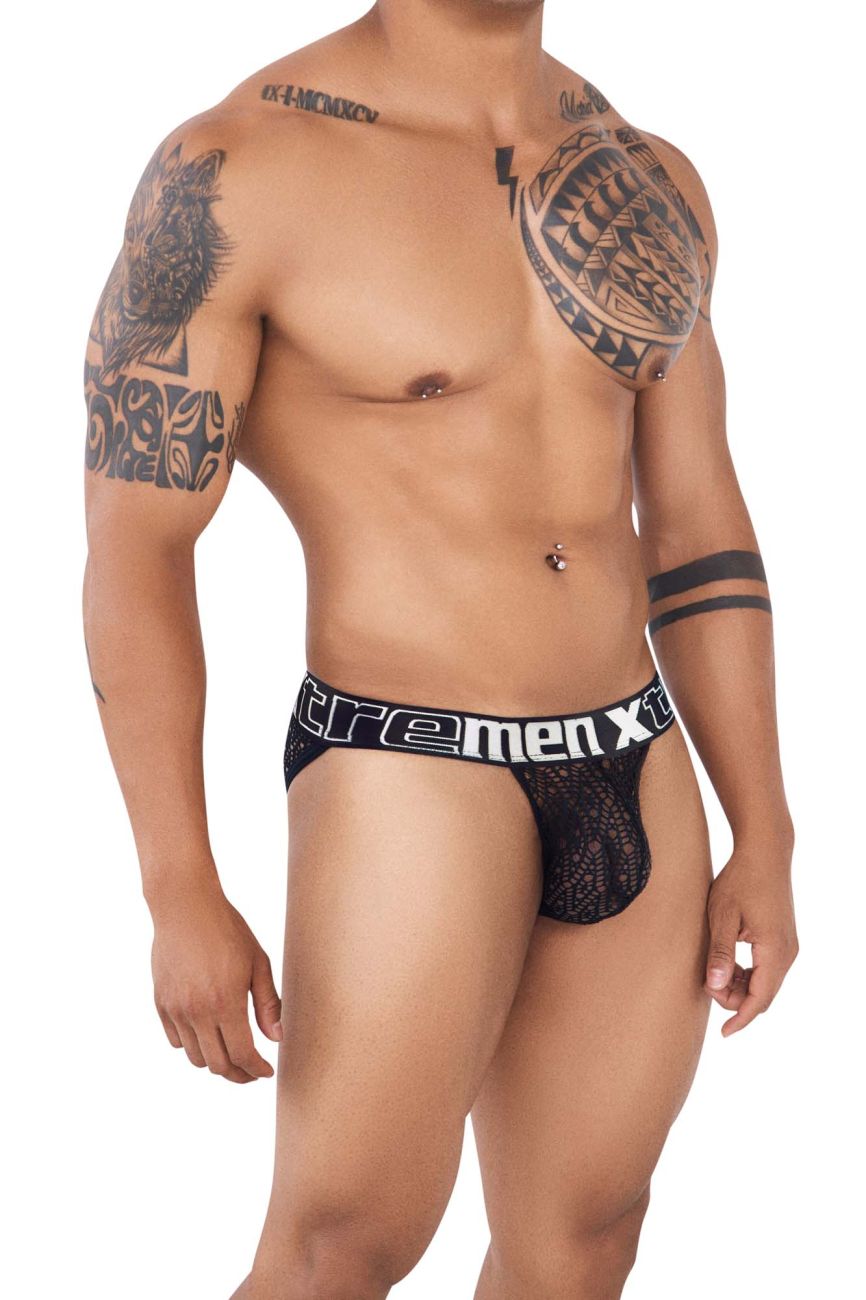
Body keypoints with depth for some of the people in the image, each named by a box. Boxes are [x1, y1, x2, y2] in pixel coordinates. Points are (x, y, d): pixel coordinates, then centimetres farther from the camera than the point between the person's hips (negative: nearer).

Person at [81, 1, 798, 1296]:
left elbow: (700, 536, 11)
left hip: (634, 784, 6)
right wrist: (182, 898, -13)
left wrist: (765, 843, 7)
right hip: (403, 788, -5)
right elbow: (133, 548, -10)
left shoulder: (647, 182, 8)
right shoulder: (235, 172, -11)